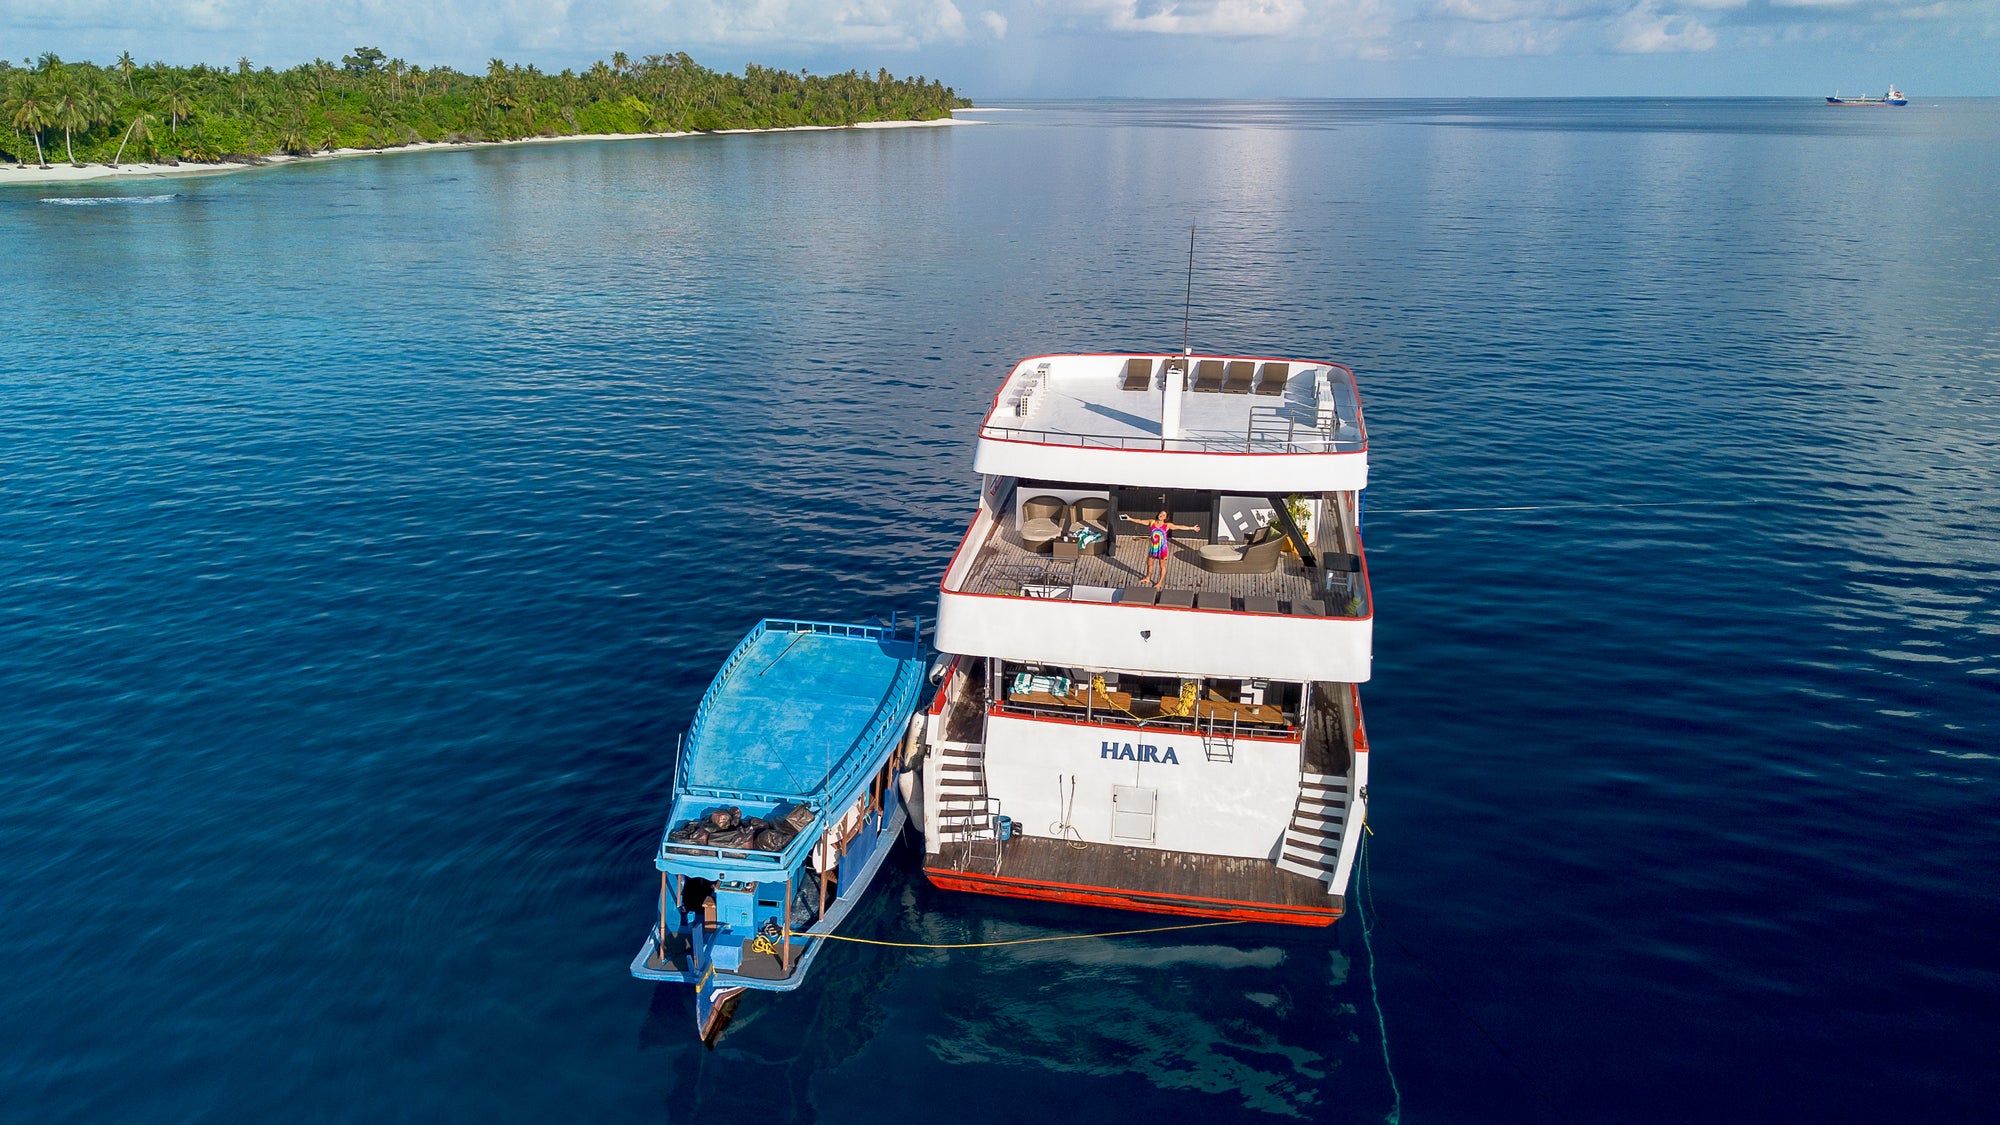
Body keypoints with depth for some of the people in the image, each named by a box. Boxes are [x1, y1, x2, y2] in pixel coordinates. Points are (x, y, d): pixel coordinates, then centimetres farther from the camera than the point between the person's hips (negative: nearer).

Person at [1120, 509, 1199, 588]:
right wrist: (1130, 519, 9)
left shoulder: (1167, 525, -9)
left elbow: (1180, 527, -5)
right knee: (1149, 563, 18)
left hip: (1162, 548, -4)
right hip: (1153, 547, 4)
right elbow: (1140, 521, 8)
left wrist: (1192, 528, -6)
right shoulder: (1152, 522, 0)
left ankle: (1160, 583, 16)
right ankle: (1148, 578, 39)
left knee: (1162, 565, 5)